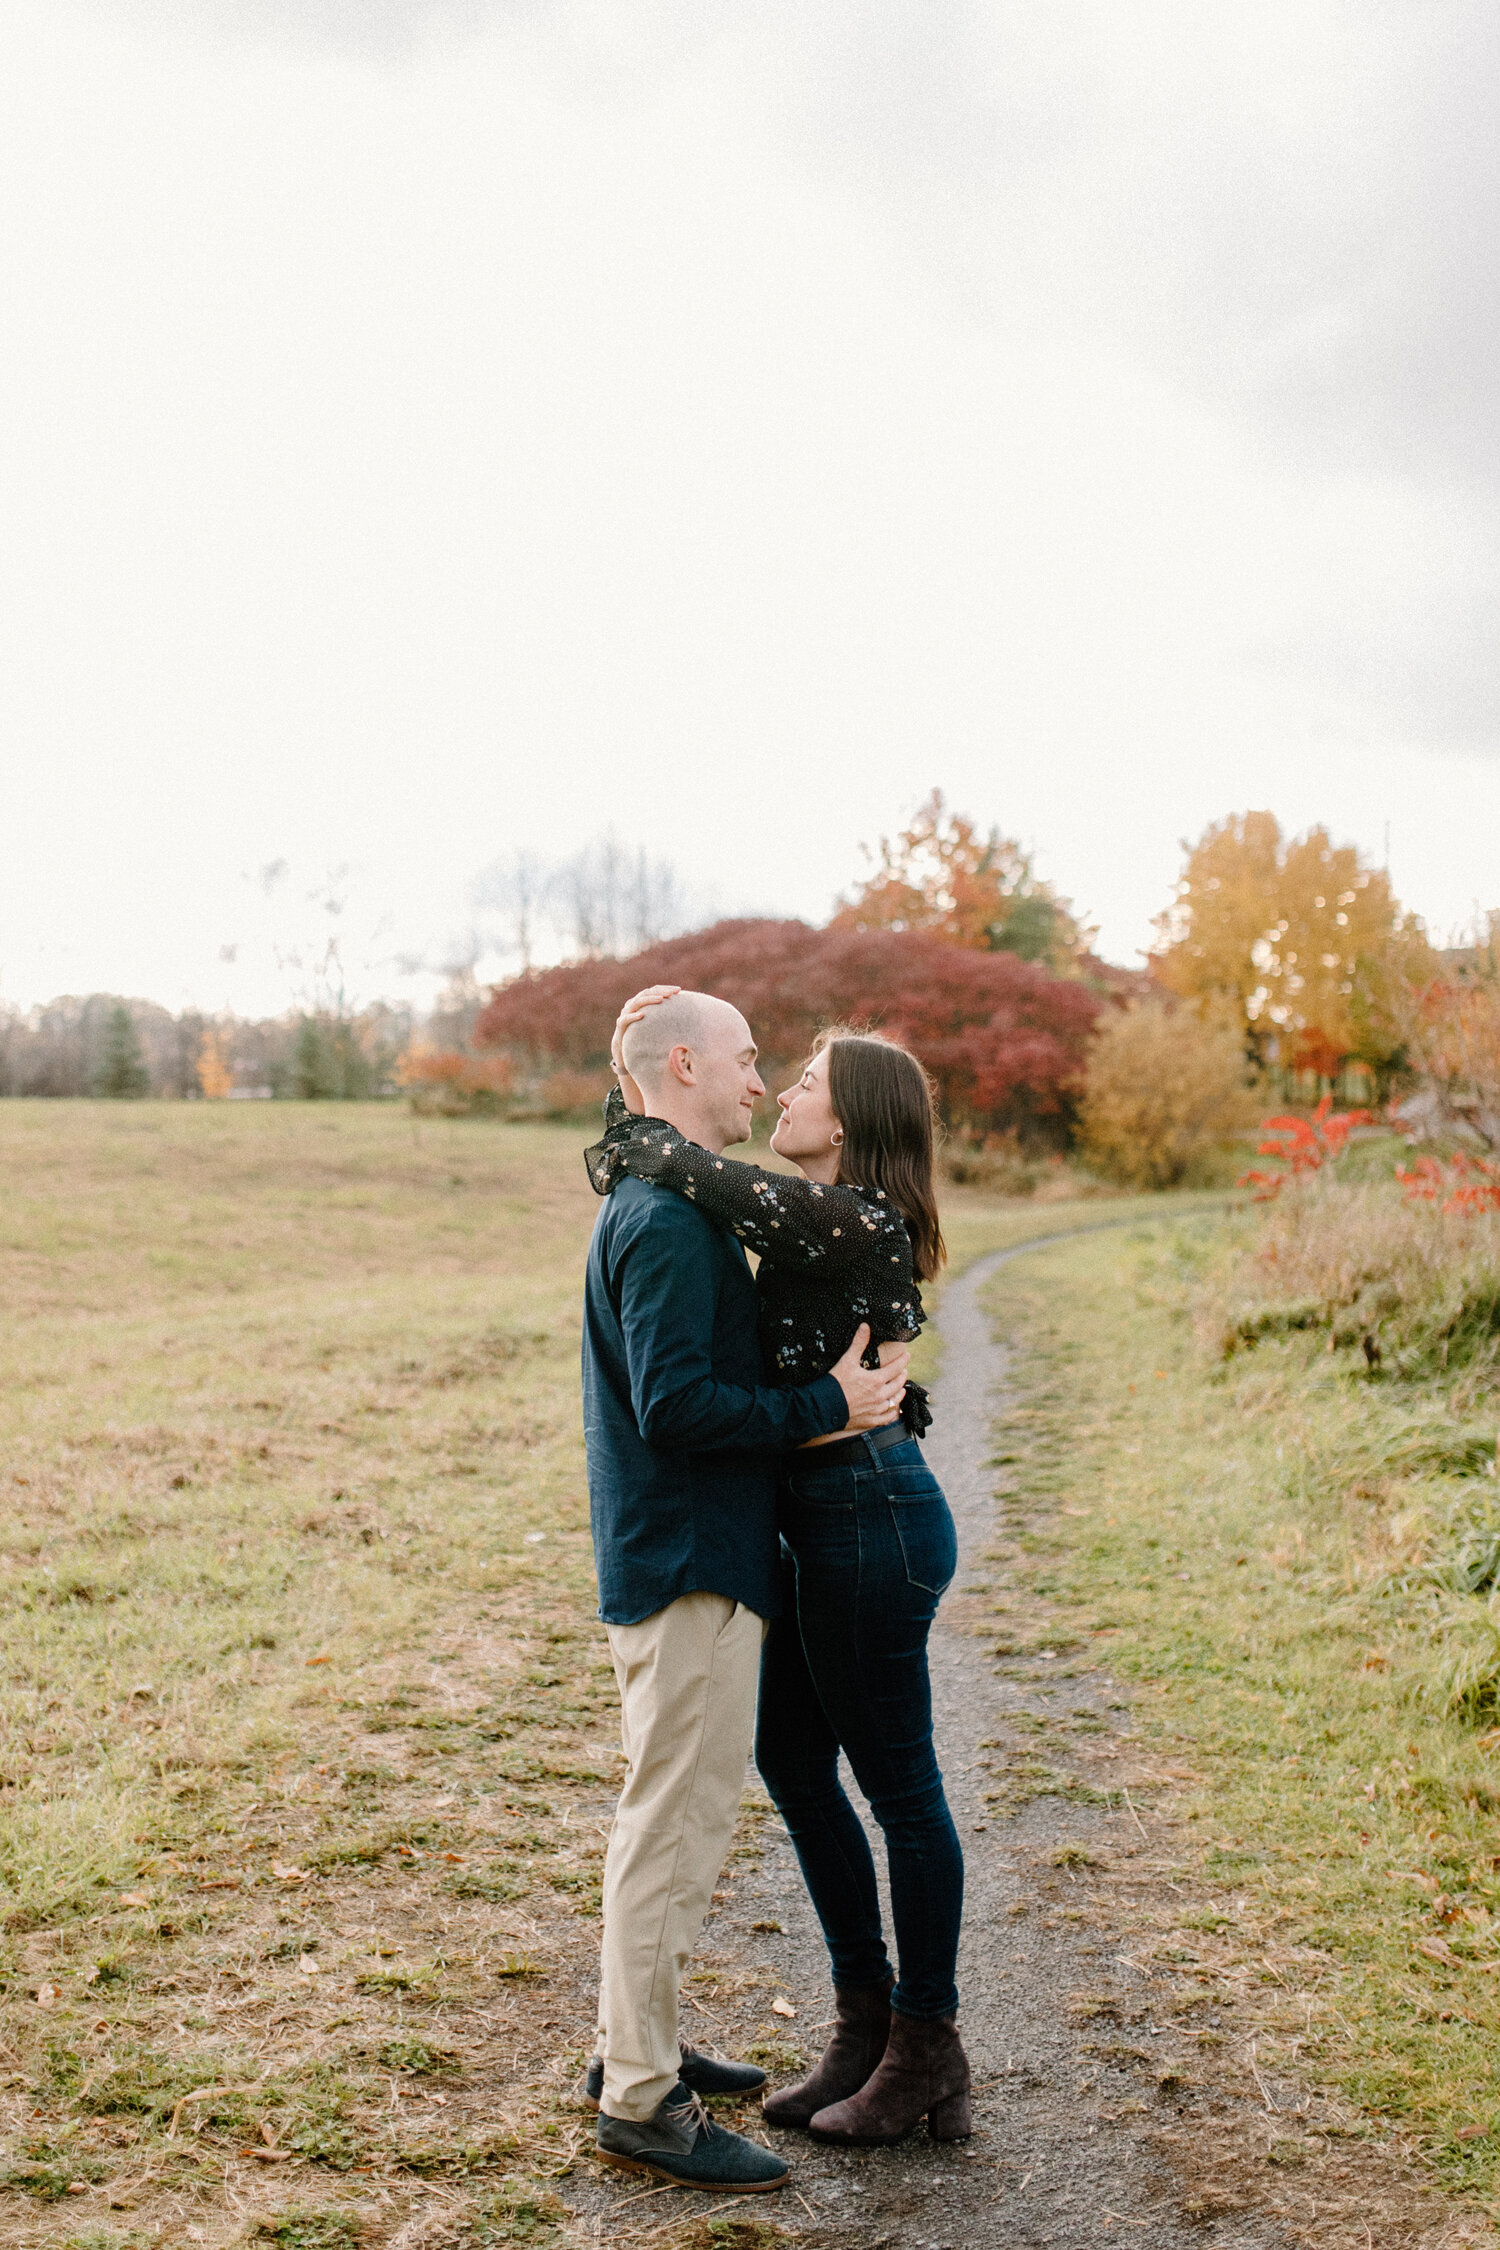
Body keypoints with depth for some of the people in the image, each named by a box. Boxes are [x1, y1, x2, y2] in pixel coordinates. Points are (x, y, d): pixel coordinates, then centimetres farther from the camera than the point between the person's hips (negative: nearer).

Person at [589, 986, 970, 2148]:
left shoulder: (856, 1219, -16)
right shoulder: (809, 1218, 12)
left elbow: (704, 1179, -28)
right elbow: (639, 1178, 18)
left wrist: (636, 1129, -8)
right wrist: (630, 1082, 5)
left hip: (870, 1518, -10)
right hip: (821, 1519, 10)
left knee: (897, 1782, 3)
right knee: (792, 1761, 16)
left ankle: (926, 2049, 19)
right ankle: (867, 2021, 30)